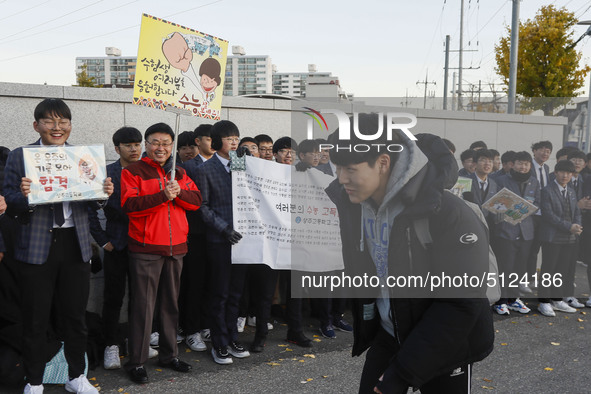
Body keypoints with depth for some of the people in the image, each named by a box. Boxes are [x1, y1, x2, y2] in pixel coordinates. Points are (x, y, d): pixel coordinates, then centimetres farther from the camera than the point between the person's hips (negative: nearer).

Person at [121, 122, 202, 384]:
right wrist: (162, 196, -22)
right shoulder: (133, 171, -1)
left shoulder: (179, 173, 15)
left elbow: (196, 201, 7)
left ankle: (169, 355, 26)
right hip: (145, 249, -5)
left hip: (176, 248, 5)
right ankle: (136, 363, 7)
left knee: (171, 303, 13)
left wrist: (178, 192, -12)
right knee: (143, 306, -3)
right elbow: (129, 205, -14)